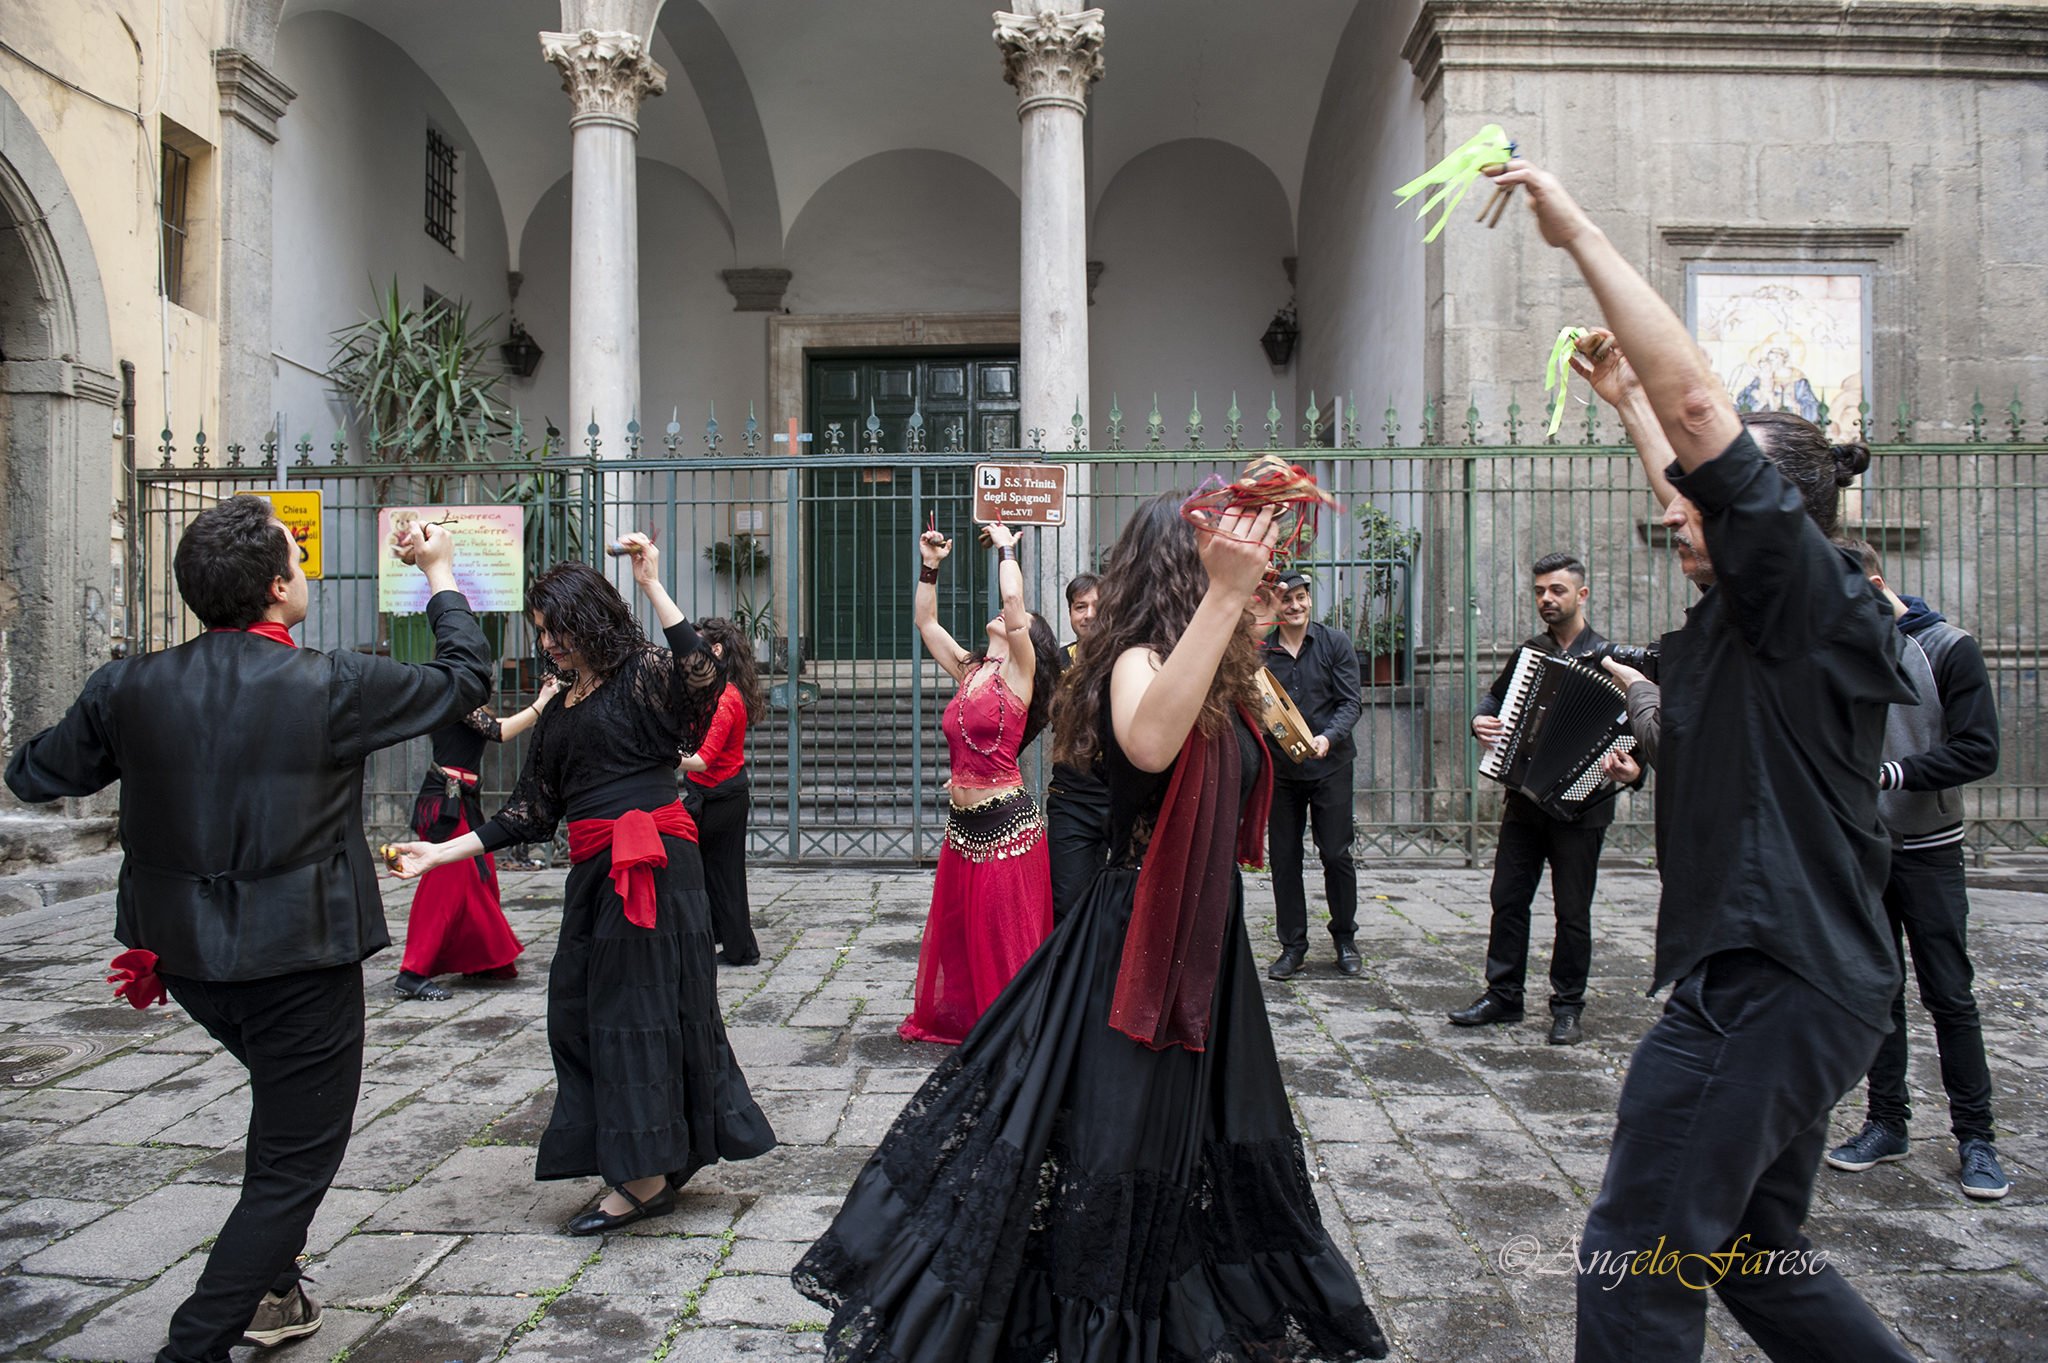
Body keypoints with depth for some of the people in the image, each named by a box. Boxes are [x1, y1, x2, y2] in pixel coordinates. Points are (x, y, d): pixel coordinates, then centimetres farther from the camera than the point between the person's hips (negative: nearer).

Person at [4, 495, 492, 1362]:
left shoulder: (131, 687, -5)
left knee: (285, 1101, 30)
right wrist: (440, 575, 11)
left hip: (182, 955, 7)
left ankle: (268, 1290, 37)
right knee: (296, 1161, 8)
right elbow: (464, 679, -3)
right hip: (297, 962, -6)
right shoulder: (332, 687, -17)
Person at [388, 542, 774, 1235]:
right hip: (594, 871, 9)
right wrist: (441, 854, 12)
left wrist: (652, 585, -24)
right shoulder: (560, 712, 19)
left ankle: (645, 1177, 9)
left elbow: (701, 682, -27)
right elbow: (532, 812, 18)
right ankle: (671, 1155, 21)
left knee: (639, 1004, -4)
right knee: (581, 1012, 9)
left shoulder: (642, 672, -3)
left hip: (652, 864, -9)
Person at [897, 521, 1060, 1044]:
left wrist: (1006, 548, -8)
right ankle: (956, 1020, 33)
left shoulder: (1017, 672, -7)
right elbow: (925, 621, 20)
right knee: (955, 930, 16)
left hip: (1006, 823, -7)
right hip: (963, 822, 7)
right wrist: (930, 567, 13)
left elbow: (1014, 600, -21)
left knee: (1006, 936, 2)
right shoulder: (969, 670, 12)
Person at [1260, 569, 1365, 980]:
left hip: (1329, 765, -1)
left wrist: (1328, 737, -19)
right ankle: (1292, 946, 15)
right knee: (1284, 858, 4)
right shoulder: (1260, 651, 5)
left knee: (1336, 854, 0)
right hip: (1280, 768, 2)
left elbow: (1351, 701, -3)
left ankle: (1345, 938, 19)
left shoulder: (1335, 644, 2)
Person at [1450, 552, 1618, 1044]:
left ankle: (1567, 1008, 15)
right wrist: (1481, 720, 3)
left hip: (1579, 805, -4)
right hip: (1525, 799, 5)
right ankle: (1503, 995, 17)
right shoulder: (1529, 652, 11)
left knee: (1572, 910, 4)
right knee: (1508, 898, 6)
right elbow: (1496, 695, 24)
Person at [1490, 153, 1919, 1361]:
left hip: (1771, 981, -11)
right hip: (1803, 976, 11)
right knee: (1756, 1249, 22)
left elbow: (1698, 403, -21)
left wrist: (1578, 232, -15)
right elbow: (1702, 501, 30)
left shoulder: (1807, 593, -14)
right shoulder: (1781, 613, 12)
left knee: (1636, 1261, -3)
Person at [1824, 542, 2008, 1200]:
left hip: (1928, 851, -3)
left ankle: (1975, 1135, 13)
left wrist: (1890, 774, -23)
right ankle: (1886, 1122, 18)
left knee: (1950, 996, 1)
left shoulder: (1948, 649, -7)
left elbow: (1979, 751, -13)